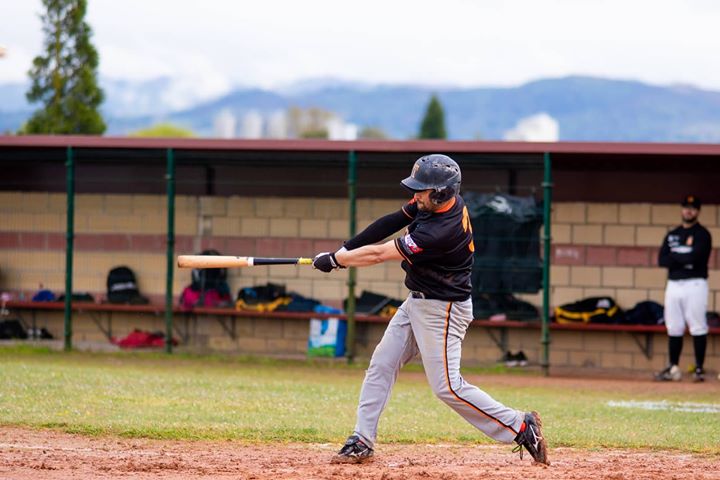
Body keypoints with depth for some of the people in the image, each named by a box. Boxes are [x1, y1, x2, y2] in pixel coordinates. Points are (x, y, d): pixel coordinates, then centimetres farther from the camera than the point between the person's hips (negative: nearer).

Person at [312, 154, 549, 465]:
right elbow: (393, 222, 6)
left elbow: (378, 254, -24)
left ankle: (520, 427, 0)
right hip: (416, 303, 10)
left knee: (447, 386, -9)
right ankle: (362, 442, 13)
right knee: (381, 365, 8)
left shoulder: (441, 232, -31)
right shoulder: (433, 201, -6)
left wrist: (334, 260, -12)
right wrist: (345, 250, -1)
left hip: (442, 311, -10)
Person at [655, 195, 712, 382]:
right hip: (673, 285, 6)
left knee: (698, 328, -7)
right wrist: (684, 259, -11)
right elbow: (662, 260, 4)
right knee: (673, 328, 6)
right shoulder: (672, 235, 16)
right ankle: (673, 368, 12)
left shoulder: (702, 235, -1)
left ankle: (699, 368, -5)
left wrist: (674, 256, -3)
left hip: (695, 284, -6)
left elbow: (694, 257, -17)